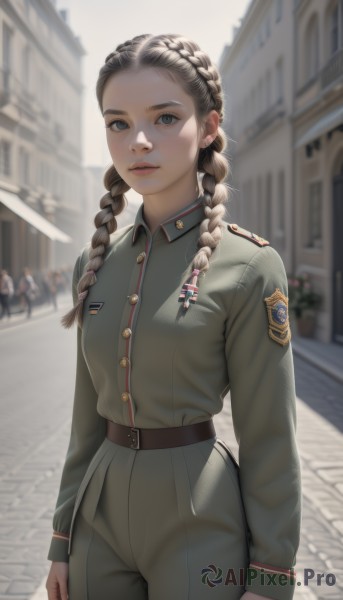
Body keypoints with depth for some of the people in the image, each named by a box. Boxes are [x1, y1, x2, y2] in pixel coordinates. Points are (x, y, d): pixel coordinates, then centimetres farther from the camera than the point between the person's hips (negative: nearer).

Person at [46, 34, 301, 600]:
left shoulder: (249, 267, -13)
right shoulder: (96, 264, 3)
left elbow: (269, 441, -10)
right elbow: (88, 417, 9)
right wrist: (63, 539, 11)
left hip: (200, 526, -5)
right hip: (103, 512, 5)